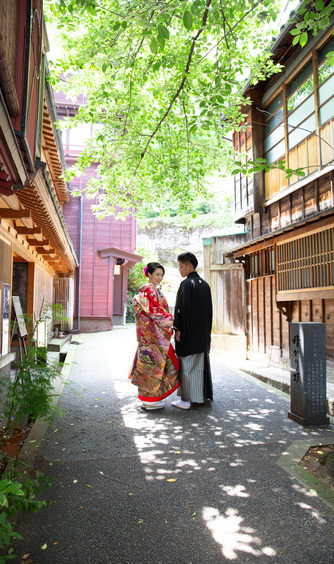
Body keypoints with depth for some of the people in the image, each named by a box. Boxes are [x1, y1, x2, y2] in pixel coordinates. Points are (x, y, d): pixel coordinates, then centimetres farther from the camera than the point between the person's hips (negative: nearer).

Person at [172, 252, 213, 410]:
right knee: (200, 363, 14)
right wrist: (205, 330, 19)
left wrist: (178, 329, -14)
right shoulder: (205, 284, 11)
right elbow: (209, 309, 14)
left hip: (188, 331, -8)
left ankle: (186, 400, 3)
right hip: (202, 332, 8)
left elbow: (182, 308, -18)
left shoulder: (186, 284, -13)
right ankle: (201, 395, 22)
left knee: (187, 365, -2)